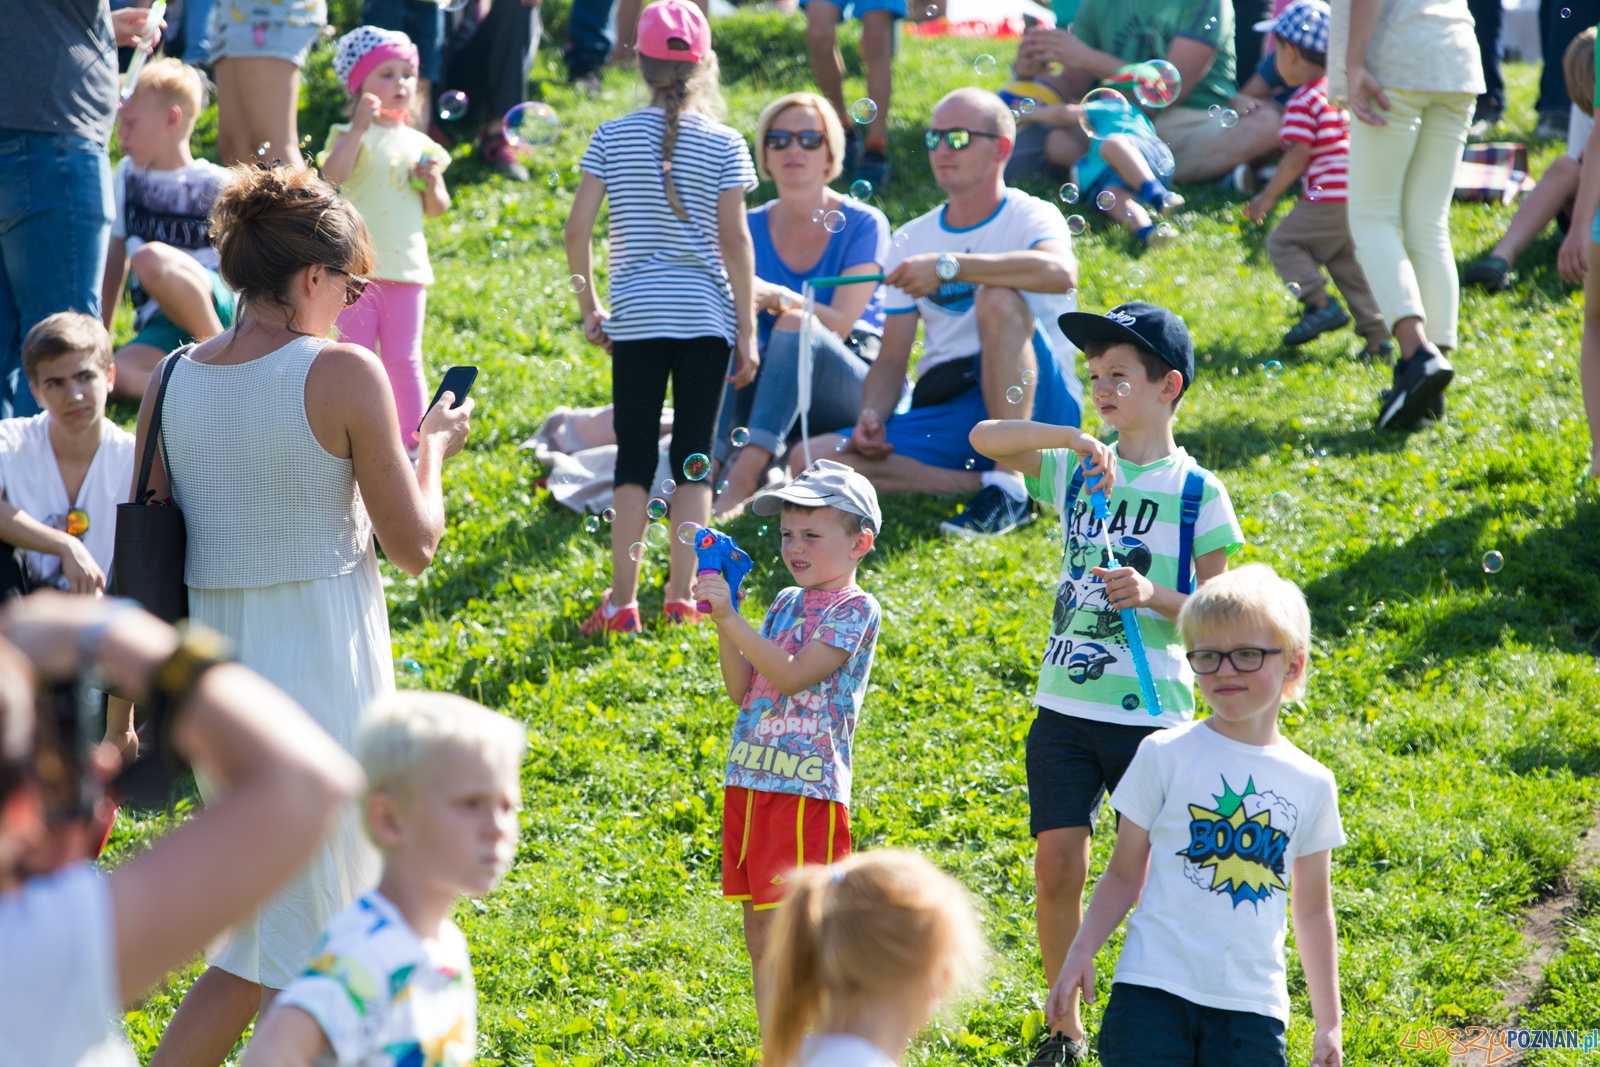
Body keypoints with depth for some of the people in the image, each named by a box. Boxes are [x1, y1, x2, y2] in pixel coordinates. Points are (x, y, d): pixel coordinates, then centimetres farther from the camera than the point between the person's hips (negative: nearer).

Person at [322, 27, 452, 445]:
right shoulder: (351, 136, -2)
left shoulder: (420, 144, 11)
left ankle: (411, 440, 12)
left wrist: (434, 183, -5)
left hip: (406, 268, 3)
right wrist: (360, 126, -29)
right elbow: (332, 175, -23)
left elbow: (435, 209, 16)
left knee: (402, 361, 6)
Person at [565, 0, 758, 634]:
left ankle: (622, 600, 1)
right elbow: (734, 240, -6)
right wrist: (748, 331, -1)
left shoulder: (612, 137, 0)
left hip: (635, 315, 1)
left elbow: (577, 230, -2)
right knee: (694, 461, 7)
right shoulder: (722, 143, -3)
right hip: (705, 317, -1)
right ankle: (681, 595, 5)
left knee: (635, 460, 5)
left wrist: (589, 308, 10)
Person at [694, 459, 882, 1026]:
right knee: (759, 931, 10)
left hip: (806, 786, -8)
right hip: (751, 783, 8)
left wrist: (733, 619, -20)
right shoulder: (786, 604, 16)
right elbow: (742, 690, 13)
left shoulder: (855, 609, -7)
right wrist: (721, 622, 2)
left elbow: (792, 676, -19)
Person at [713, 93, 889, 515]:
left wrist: (777, 297, -33)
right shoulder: (749, 230, 7)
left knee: (795, 323, -34)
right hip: (771, 385, 3)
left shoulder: (862, 225, -3)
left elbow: (840, 324, -15)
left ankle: (743, 479, -50)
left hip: (854, 386, -3)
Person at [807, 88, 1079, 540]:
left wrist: (949, 266, -29)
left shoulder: (1029, 217, -1)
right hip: (942, 415, 5)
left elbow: (1061, 272, -27)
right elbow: (891, 359, 13)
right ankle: (982, 483, -19)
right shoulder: (912, 241, 15)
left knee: (999, 298, -32)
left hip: (1030, 408, -5)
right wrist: (872, 416, -8)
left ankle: (1009, 478, -29)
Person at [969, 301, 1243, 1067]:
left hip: (1151, 715, -3)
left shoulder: (1196, 493, -2)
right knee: (1058, 866, -3)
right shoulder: (1077, 471, 7)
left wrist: (1154, 596, -20)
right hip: (1066, 708, 3)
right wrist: (1072, 439, -21)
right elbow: (985, 438, -8)